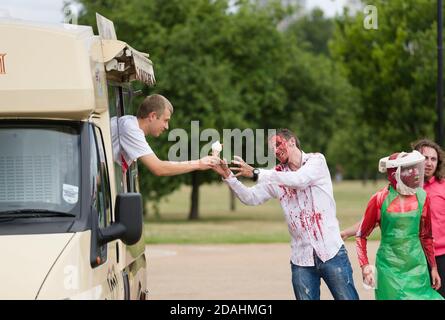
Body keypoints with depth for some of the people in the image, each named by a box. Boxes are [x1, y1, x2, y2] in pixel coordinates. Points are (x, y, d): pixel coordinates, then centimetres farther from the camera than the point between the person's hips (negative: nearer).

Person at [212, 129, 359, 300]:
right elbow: (250, 198, 7)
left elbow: (299, 180, -20)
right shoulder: (276, 175, 10)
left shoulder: (316, 160, -2)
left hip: (331, 252, -4)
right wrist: (228, 176, -9)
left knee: (347, 298, -1)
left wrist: (256, 173, -22)